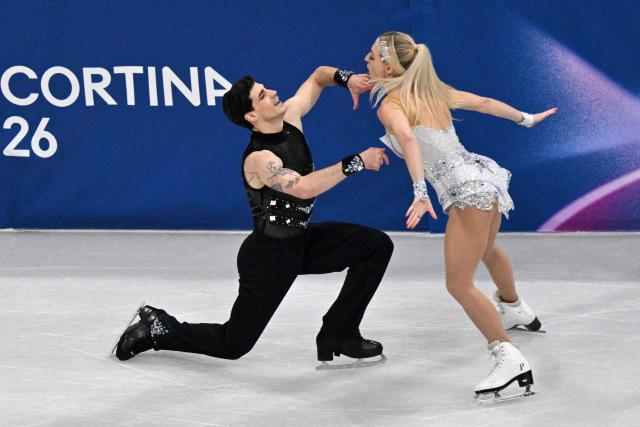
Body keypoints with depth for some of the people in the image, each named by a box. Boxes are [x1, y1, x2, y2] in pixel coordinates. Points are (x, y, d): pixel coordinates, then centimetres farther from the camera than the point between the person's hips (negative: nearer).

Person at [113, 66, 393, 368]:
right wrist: (357, 162, -42)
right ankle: (157, 328, 22)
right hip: (269, 255, -7)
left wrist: (345, 78, -16)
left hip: (302, 240, 8)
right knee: (232, 345, -1)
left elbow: (319, 76, 7)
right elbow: (304, 187, -43)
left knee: (376, 245, -9)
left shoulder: (290, 116, -6)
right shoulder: (258, 159, -28)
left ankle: (338, 335, -2)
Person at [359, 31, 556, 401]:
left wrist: (421, 192, -42)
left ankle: (510, 360, -14)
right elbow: (483, 102, 23)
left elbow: (408, 139, -32)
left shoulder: (390, 105, -11)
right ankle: (516, 309, 63)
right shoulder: (432, 90, 12)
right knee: (487, 250, 37)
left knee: (459, 285, -8)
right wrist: (525, 119, 38)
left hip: (466, 191, -9)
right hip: (484, 177, 9)